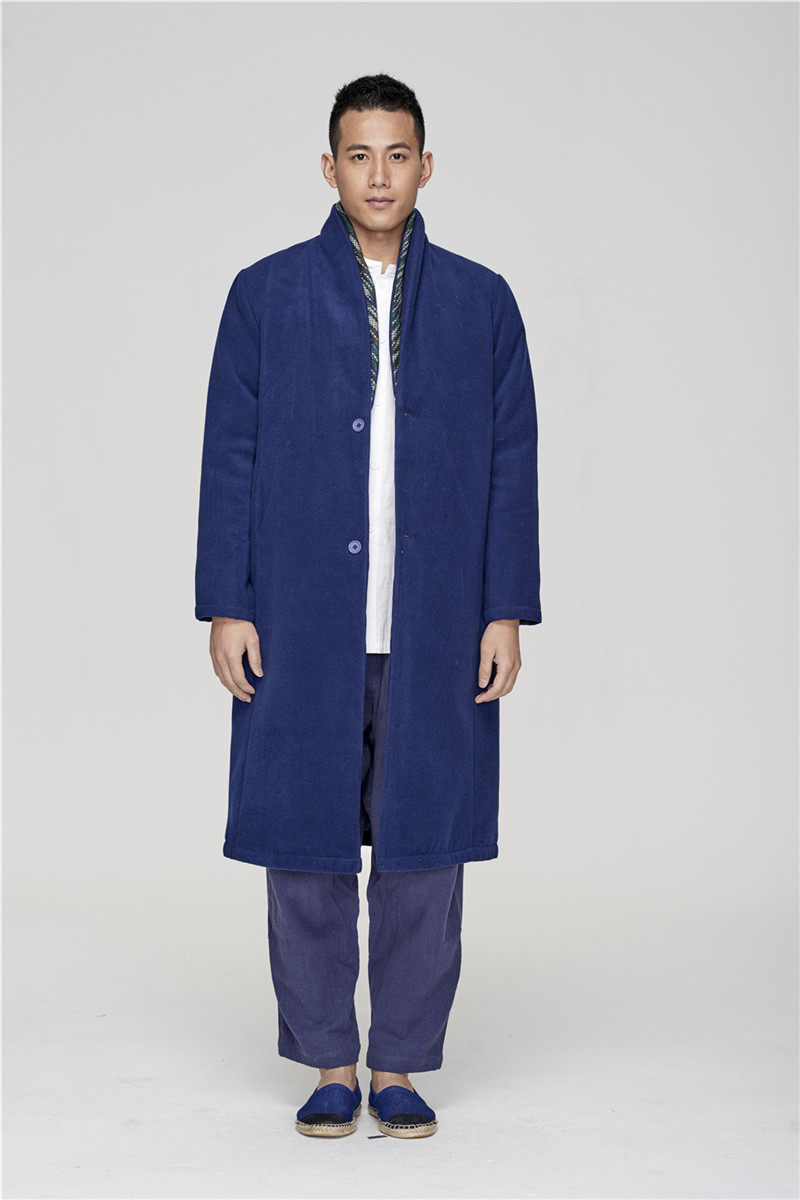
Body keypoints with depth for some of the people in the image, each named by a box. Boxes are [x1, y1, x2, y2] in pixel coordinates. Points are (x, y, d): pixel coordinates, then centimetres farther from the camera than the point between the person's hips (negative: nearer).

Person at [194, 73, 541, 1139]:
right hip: (302, 630, 0)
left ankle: (401, 1067, 17)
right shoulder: (266, 294, 4)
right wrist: (226, 608, -3)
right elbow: (230, 459, 3)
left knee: (424, 850, 5)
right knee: (305, 849, 4)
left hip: (438, 635, 1)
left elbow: (511, 464, 6)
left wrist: (507, 612, 0)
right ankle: (331, 1067, 18)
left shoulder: (481, 302, 7)